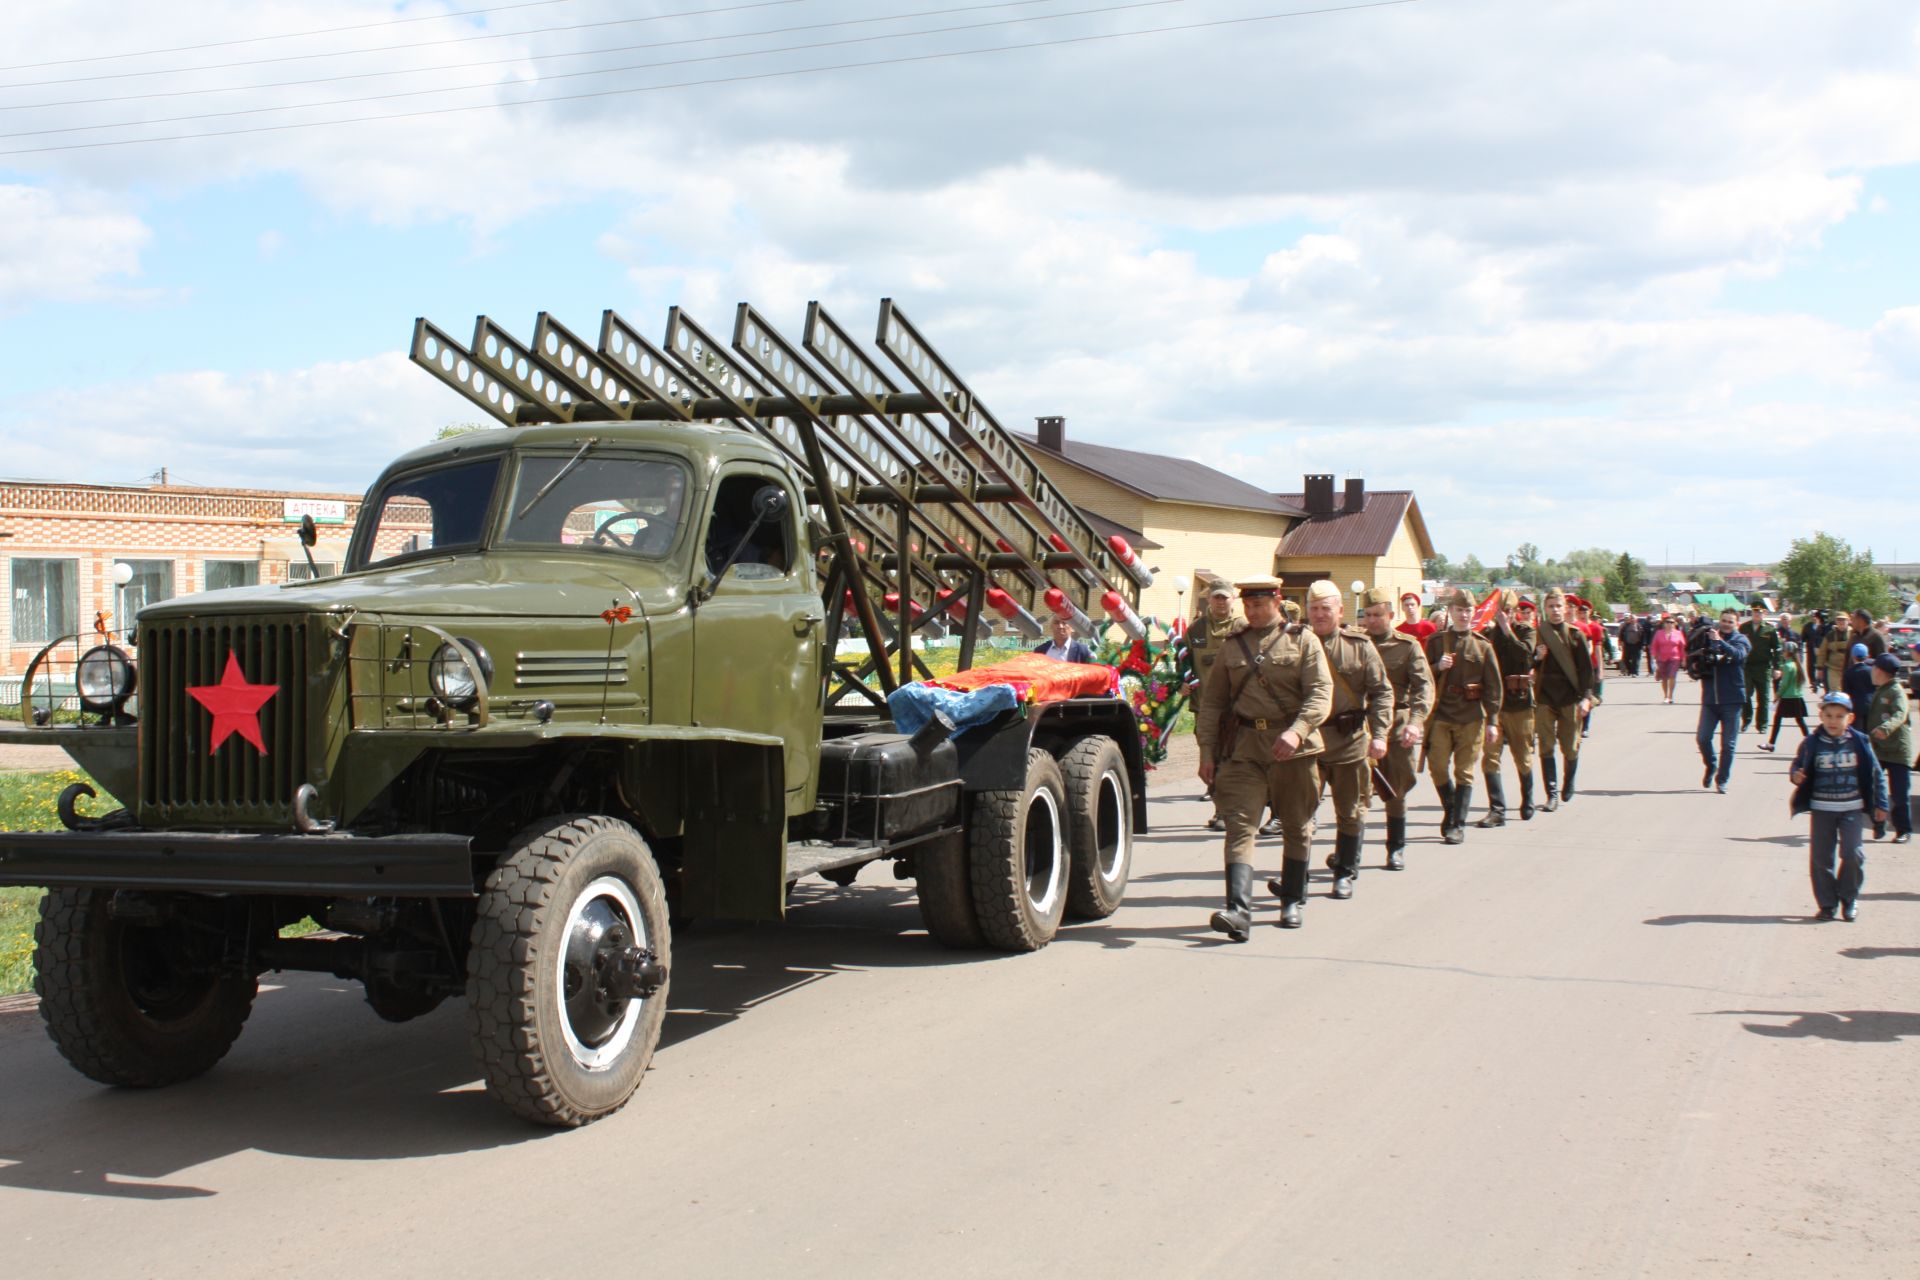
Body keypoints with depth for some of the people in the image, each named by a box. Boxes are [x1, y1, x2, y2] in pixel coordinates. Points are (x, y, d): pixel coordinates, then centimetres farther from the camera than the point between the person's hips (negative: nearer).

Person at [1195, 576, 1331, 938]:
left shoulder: (1303, 641, 4)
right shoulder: (1232, 646, 13)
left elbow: (1320, 693, -8)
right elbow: (1212, 701, 13)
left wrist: (1298, 730, -25)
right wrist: (1207, 751, 4)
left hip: (1292, 747, -1)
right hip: (1243, 748, 1)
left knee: (1296, 827, 10)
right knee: (1240, 825, -12)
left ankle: (1292, 902, 27)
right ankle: (1239, 910, -22)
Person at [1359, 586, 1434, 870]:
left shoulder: (1408, 646, 3)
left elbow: (1424, 686, -8)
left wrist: (1416, 721, -24)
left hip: (1397, 727, -1)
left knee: (1396, 792, 7)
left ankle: (1396, 849, 20)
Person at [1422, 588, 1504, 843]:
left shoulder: (1482, 646, 3)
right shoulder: (1435, 641, 6)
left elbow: (1493, 686, 2)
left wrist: (1492, 721, -3)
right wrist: (1437, 667, -13)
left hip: (1471, 717, -1)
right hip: (1441, 714, 1)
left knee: (1464, 772, 0)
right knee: (1438, 766, -2)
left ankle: (1458, 825, 4)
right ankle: (1450, 810, 24)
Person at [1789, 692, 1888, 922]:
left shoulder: (1859, 742, -2)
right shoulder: (1812, 744, -3)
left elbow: (1877, 774, 5)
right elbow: (1797, 768, 6)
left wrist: (1881, 804, 5)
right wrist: (1795, 776, -18)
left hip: (1852, 809, -1)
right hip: (1821, 809, 1)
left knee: (1852, 853, -8)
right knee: (1820, 856, 3)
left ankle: (1849, 899, 12)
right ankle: (1827, 903, 14)